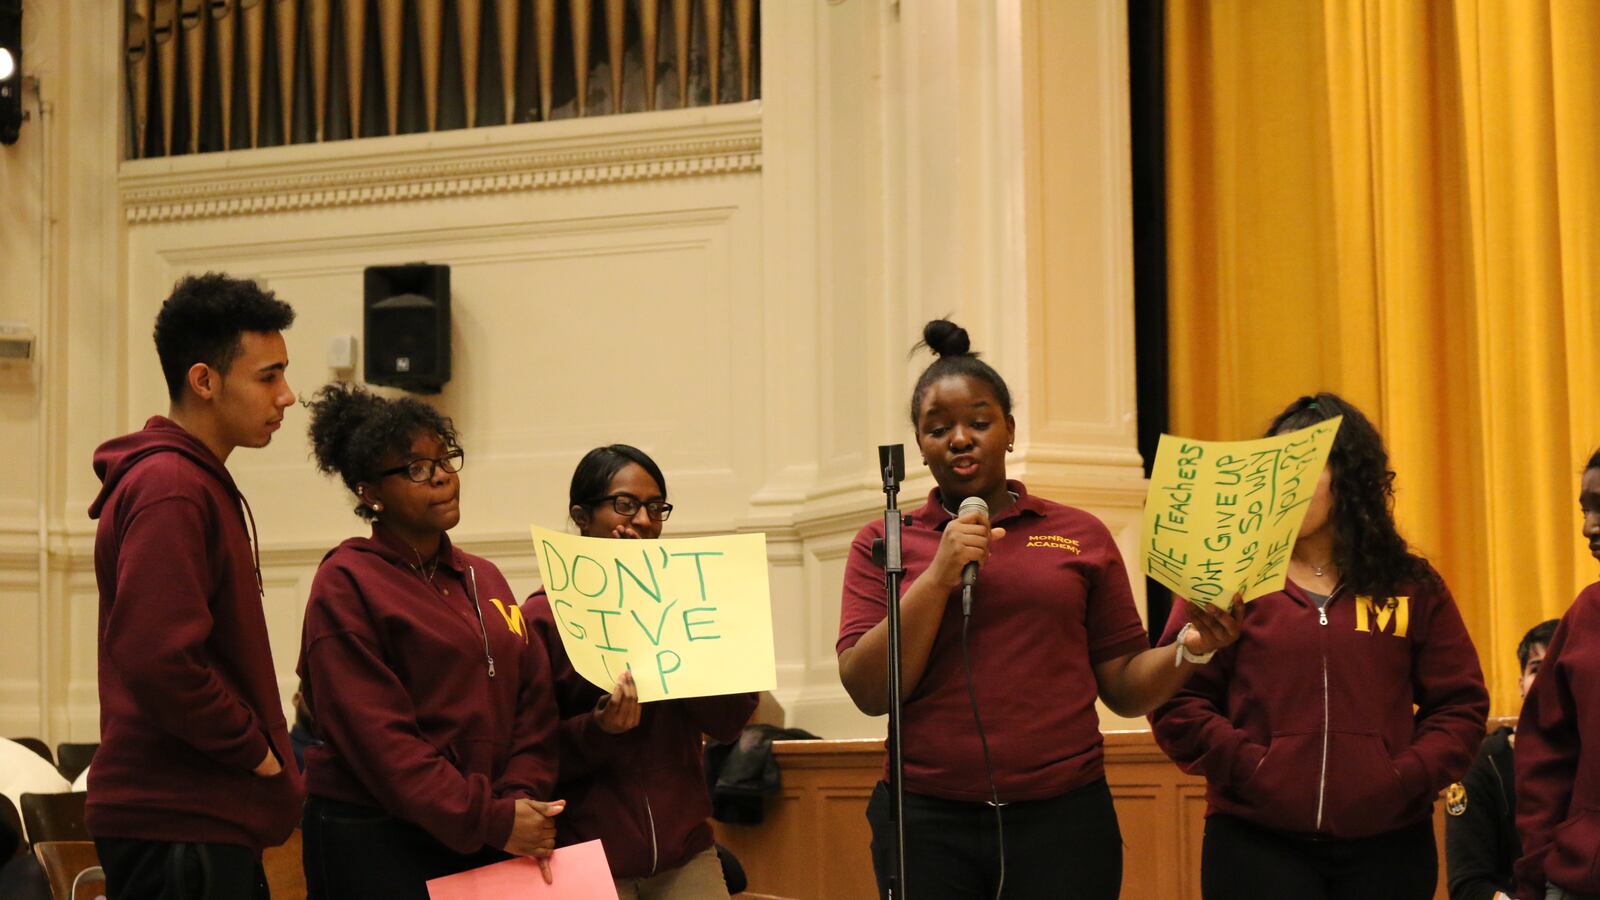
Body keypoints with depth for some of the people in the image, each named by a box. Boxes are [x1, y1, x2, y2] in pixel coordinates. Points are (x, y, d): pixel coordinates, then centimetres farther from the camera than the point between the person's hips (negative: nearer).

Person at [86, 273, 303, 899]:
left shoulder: (197, 483, 18)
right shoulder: (170, 490, -15)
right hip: (179, 828, -10)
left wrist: (258, 749, 12)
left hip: (208, 820, 10)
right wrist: (258, 750, -13)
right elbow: (158, 661, -25)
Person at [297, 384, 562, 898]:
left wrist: (522, 799, -10)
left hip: (487, 841, 6)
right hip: (375, 842, -6)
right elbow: (376, 735, -15)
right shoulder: (346, 585, -7)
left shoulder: (484, 580, 13)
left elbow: (532, 702, 8)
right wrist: (491, 819, -19)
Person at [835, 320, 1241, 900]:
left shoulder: (1081, 535, 7)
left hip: (1063, 819, 0)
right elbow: (869, 692, -4)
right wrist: (939, 575, -11)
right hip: (929, 823, 0)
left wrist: (1190, 650, -11)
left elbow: (1124, 689, 8)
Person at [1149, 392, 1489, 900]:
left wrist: (1409, 778, -5)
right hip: (1257, 846, -2)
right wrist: (1243, 768, -12)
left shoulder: (1413, 588, 9)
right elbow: (1177, 701, 0)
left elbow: (1460, 705, 10)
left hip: (1387, 845, 2)